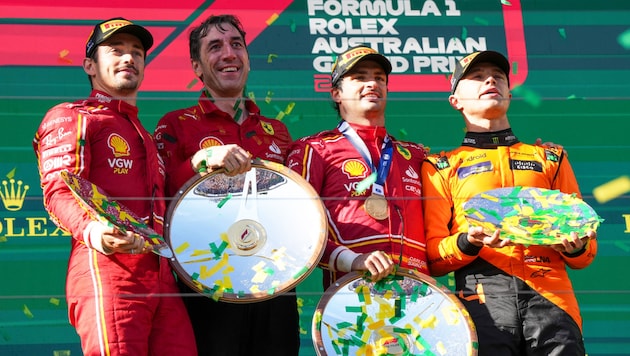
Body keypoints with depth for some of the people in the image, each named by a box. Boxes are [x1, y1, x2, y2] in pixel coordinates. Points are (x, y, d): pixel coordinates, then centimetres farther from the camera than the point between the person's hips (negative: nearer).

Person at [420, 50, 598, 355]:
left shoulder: (550, 158, 25)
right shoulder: (441, 167, 18)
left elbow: (586, 253, 21)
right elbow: (432, 258, 9)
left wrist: (576, 247, -2)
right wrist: (468, 242, -11)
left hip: (550, 296, 2)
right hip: (482, 293, -2)